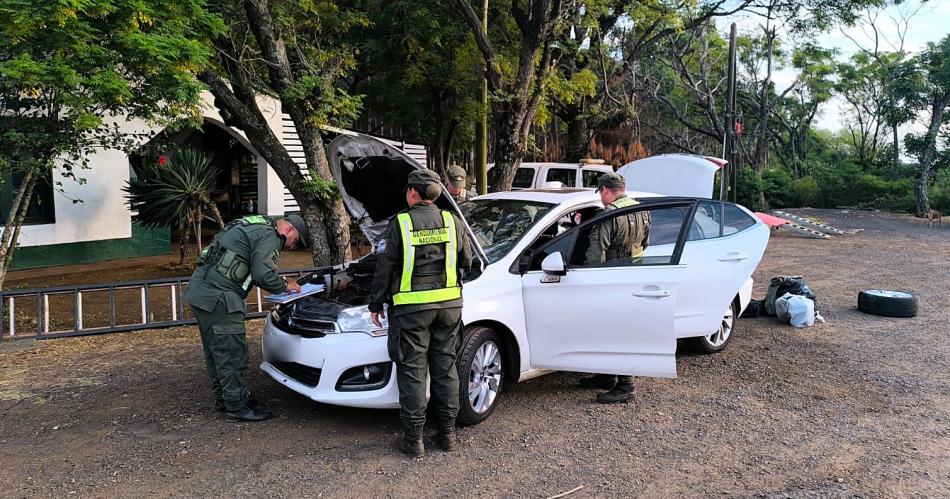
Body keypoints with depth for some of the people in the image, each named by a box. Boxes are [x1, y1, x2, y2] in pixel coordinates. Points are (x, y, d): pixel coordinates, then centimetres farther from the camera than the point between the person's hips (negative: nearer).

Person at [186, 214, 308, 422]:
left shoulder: (254, 226, 23)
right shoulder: (269, 235, -9)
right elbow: (263, 274, -17)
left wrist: (280, 284, 24)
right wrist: (285, 287, 0)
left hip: (199, 290, 11)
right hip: (217, 296, -11)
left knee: (216, 351, 19)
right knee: (232, 352, -2)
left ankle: (224, 398, 31)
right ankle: (238, 407, 6)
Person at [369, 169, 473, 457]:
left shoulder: (400, 223, -7)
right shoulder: (452, 222, 3)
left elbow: (385, 269, -4)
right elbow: (466, 263, 12)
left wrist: (376, 304, 6)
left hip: (411, 308, -3)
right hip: (449, 305, 4)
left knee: (412, 371, 4)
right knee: (445, 368, 12)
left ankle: (414, 439, 10)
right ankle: (447, 433, 19)